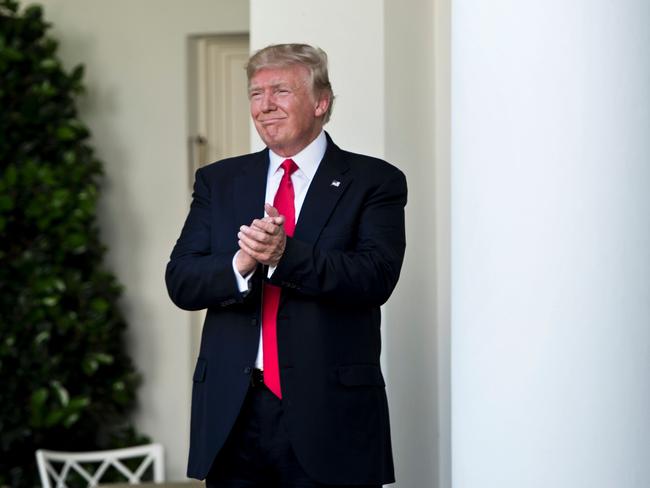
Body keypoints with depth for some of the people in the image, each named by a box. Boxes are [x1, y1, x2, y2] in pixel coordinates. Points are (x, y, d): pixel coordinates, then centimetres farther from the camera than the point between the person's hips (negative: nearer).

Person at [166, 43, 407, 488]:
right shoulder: (218, 181, 12)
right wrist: (240, 265, -17)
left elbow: (376, 277, -12)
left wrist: (286, 255, -24)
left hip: (329, 415, -3)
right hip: (233, 414, 3)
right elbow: (180, 282, 4)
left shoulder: (375, 182, 2)